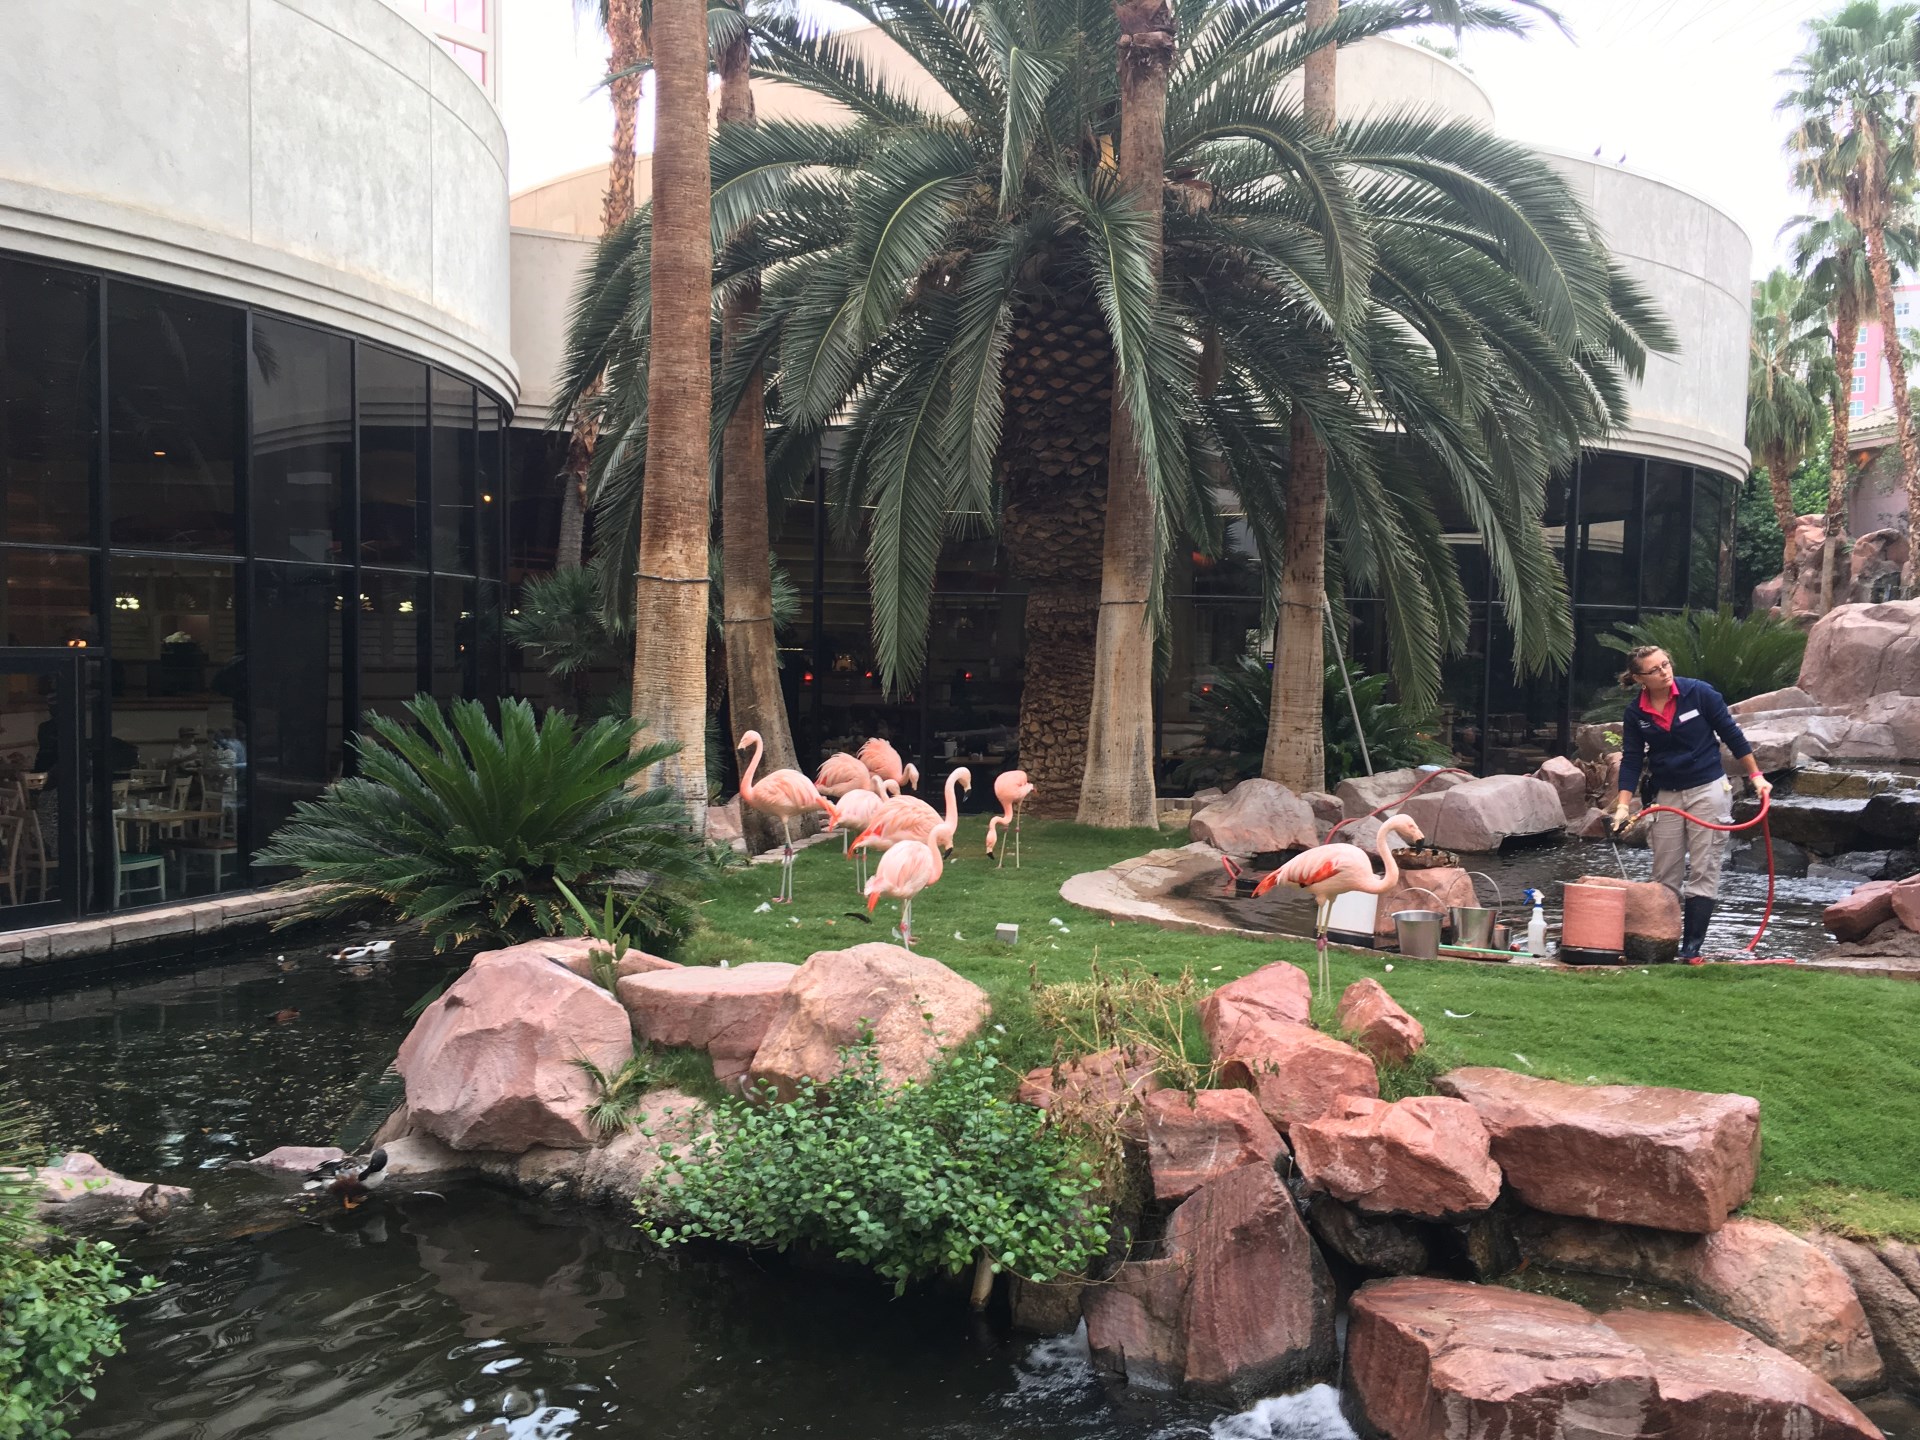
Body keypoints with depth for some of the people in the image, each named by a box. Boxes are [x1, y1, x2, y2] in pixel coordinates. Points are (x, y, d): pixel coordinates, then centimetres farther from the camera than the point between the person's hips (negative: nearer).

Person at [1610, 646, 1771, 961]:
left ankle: (1692, 948, 0)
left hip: (1708, 789, -3)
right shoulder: (1635, 713, -3)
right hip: (1667, 795, 3)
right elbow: (1631, 760, -1)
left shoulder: (1699, 693, -11)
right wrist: (1622, 806, -9)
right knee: (1665, 876, 7)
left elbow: (1732, 735, -2)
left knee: (1702, 872, -3)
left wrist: (1756, 775, 0)